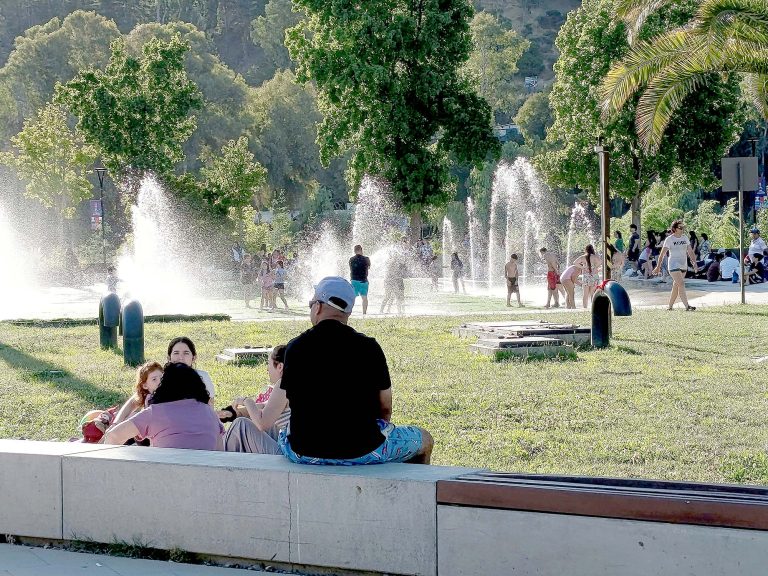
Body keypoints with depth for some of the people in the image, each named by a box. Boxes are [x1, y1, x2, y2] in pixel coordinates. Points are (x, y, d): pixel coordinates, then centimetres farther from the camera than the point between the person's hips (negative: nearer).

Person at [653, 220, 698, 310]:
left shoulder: (685, 238, 9)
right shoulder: (669, 239, -7)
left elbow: (690, 252, 11)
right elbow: (662, 254, -6)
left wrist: (694, 263, 1)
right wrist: (658, 267, -7)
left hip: (683, 266, 6)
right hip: (674, 266, -6)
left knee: (676, 286, 9)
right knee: (681, 284, -17)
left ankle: (670, 306, 17)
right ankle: (687, 306, -24)